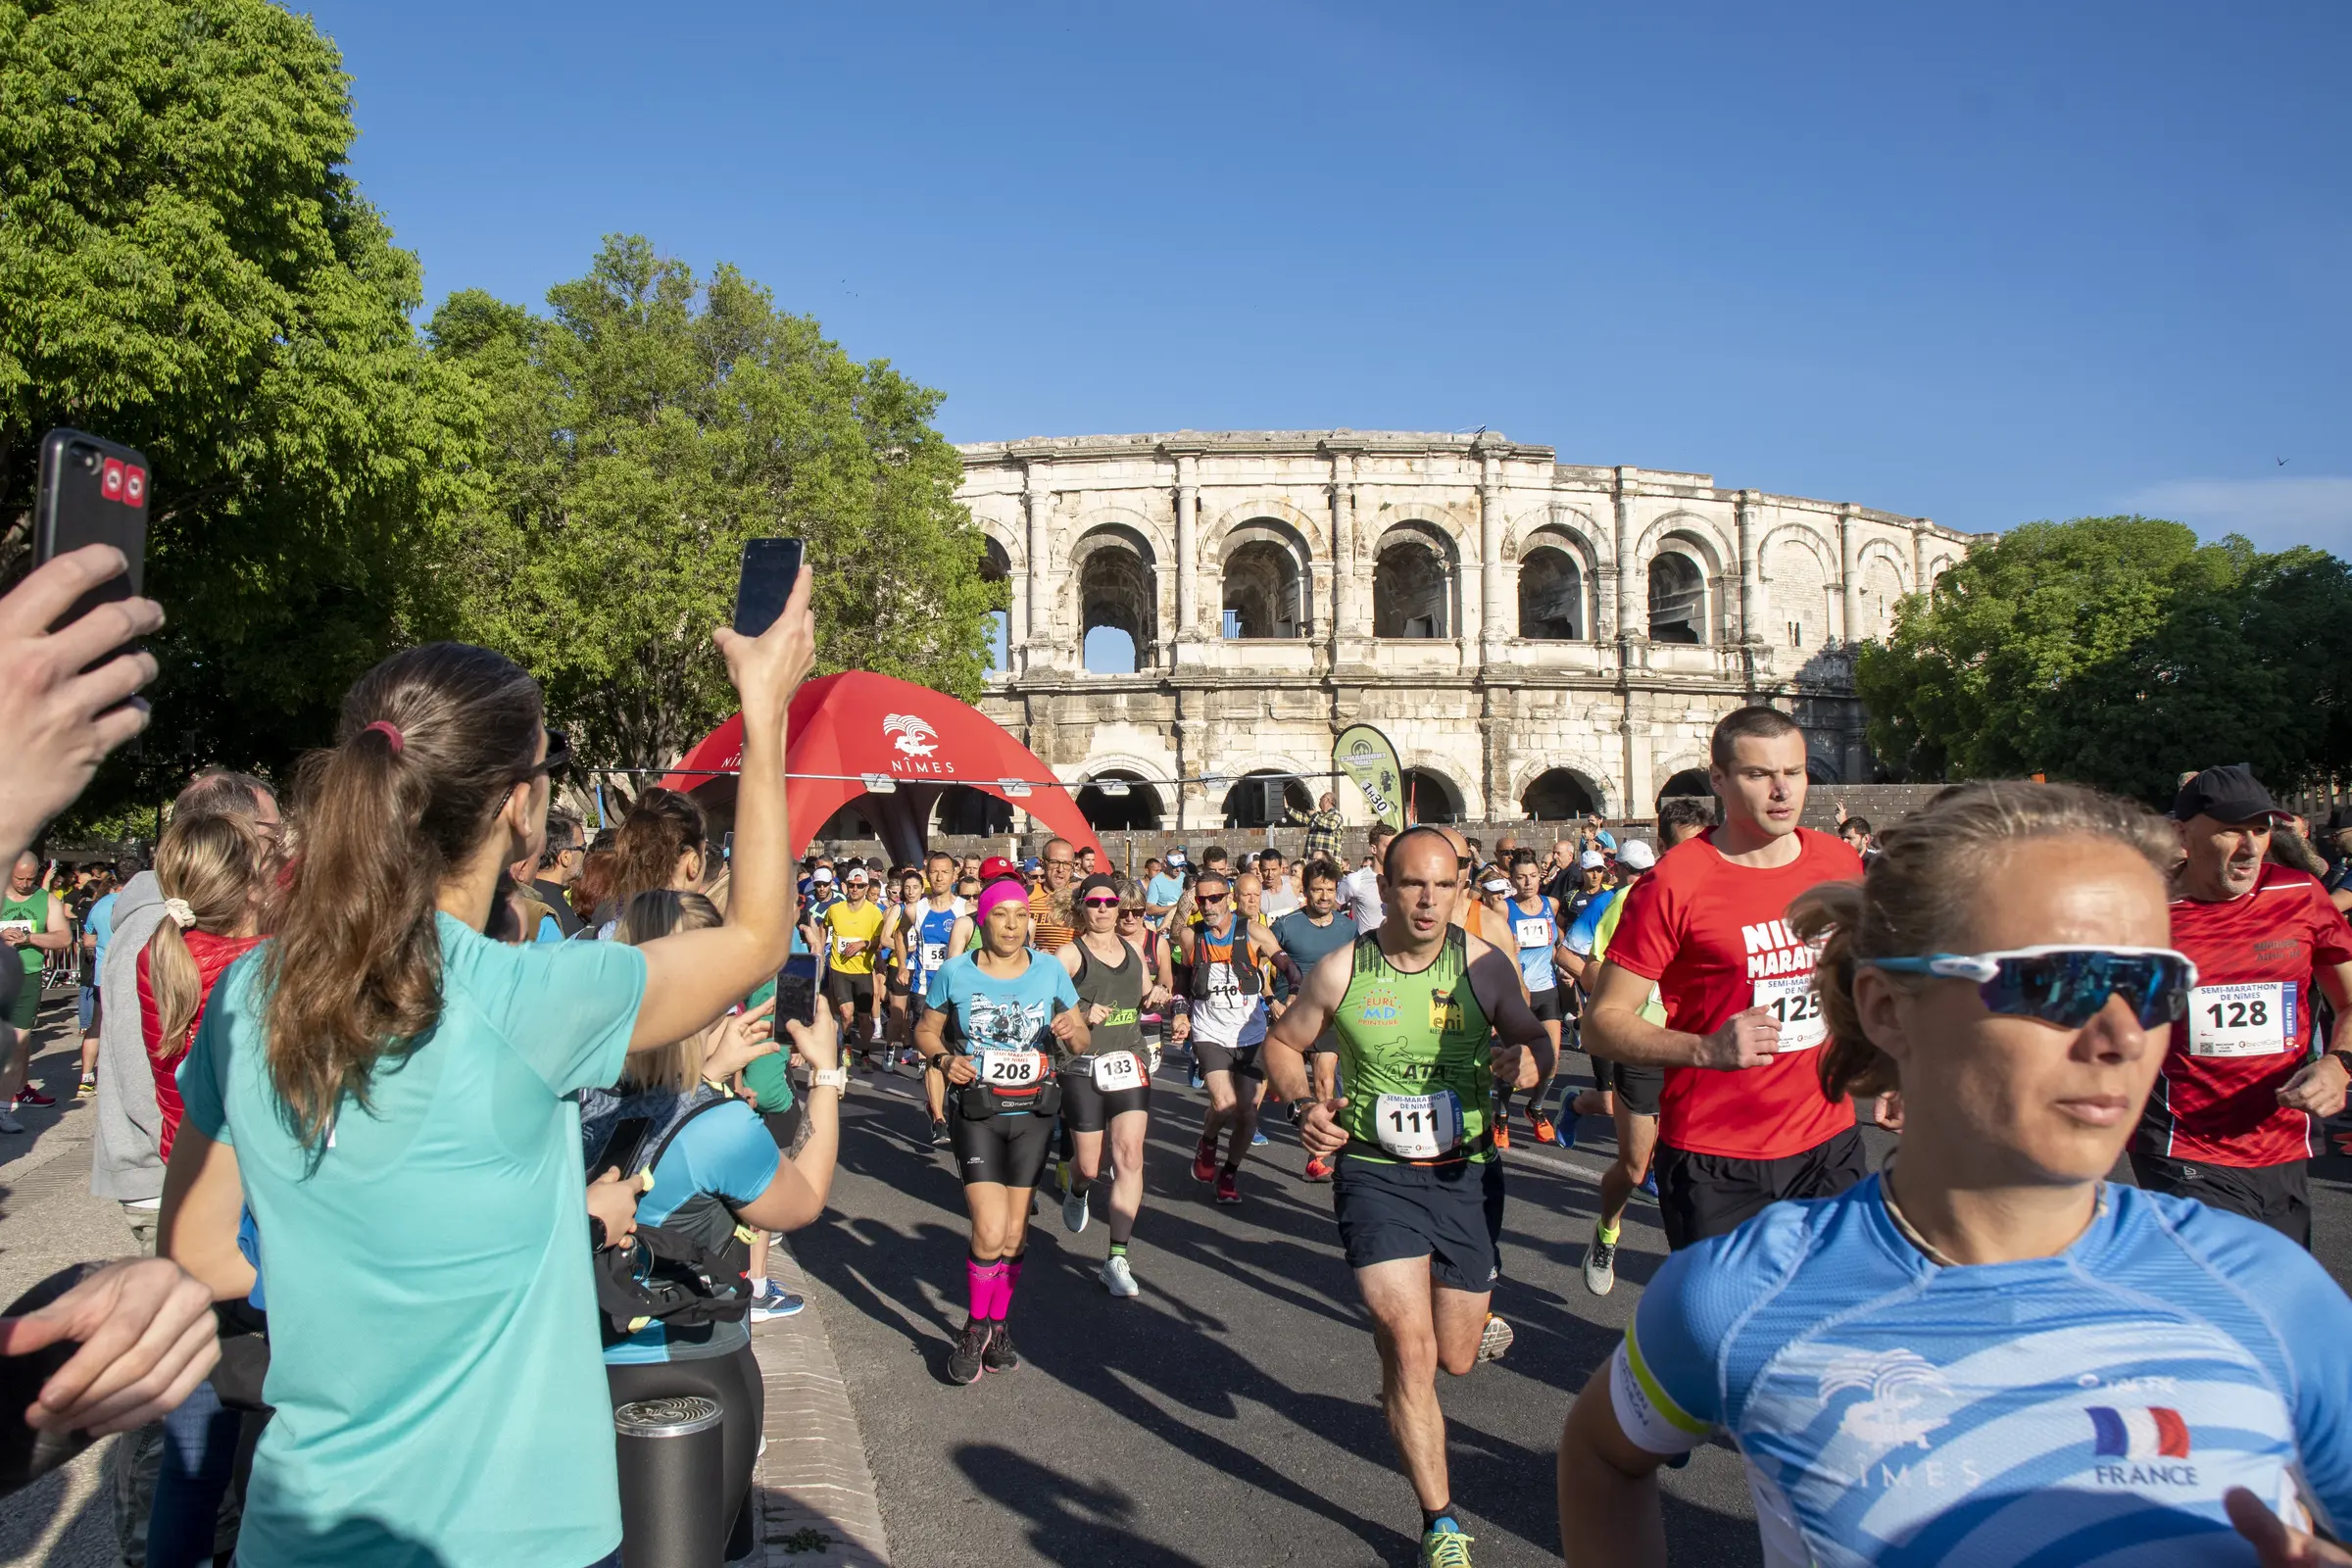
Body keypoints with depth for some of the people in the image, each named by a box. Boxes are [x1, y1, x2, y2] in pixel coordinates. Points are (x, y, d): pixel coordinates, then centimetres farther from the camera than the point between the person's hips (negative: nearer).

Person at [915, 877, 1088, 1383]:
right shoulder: (955, 973, -5)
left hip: (1033, 1113, 2)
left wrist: (1072, 1032, -17)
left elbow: (1080, 1039, 7)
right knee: (990, 1232, -13)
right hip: (977, 1113, -2)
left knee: (1015, 1232, 8)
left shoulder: (1050, 970, -1)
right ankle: (975, 1328, 12)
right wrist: (944, 1058, -14)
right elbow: (925, 1030, 6)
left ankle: (998, 1325, 31)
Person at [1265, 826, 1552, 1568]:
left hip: (1465, 1174, 1)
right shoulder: (1341, 971, -7)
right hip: (1376, 1174, -1)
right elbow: (1282, 1044, 7)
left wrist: (1526, 1061, -20)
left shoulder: (1484, 964, -7)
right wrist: (1302, 1105, -11)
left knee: (1455, 1359, 10)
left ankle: (1478, 1322, 51)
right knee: (1409, 1350, -11)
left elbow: (1535, 1039, 4)